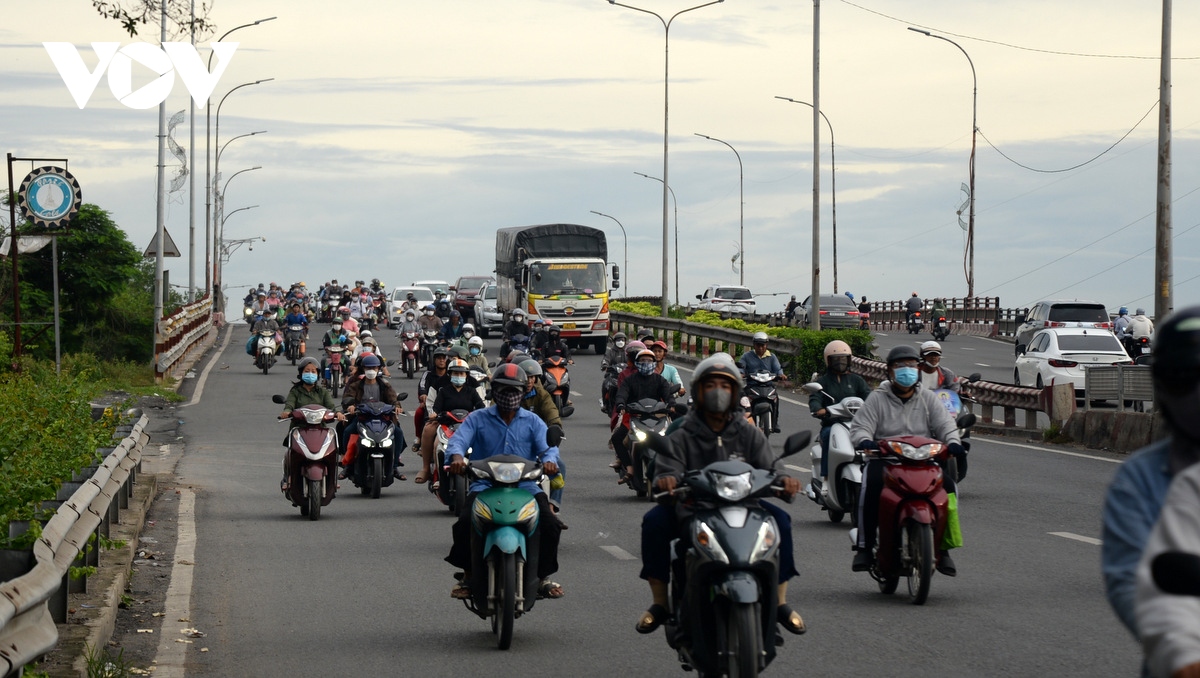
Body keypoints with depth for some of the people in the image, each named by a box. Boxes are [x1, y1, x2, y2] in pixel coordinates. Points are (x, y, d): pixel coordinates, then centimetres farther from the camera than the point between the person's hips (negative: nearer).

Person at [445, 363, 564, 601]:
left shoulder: (532, 421, 13)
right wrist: (457, 456, -32)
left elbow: (547, 445, -2)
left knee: (550, 525, -21)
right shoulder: (478, 419, 9)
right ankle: (468, 575, -4)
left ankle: (543, 576, 1)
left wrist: (549, 460, -27)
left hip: (525, 485, 1)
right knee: (464, 523, -27)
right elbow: (459, 439, -6)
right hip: (485, 485, -1)